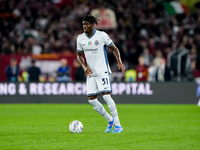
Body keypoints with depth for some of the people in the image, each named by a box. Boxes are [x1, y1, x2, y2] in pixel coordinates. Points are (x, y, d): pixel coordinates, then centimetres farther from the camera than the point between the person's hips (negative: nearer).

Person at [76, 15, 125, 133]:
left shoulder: (102, 35, -9)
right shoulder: (80, 38, 5)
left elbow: (114, 49, 0)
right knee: (91, 99, 0)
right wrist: (84, 66, -2)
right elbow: (79, 55, 16)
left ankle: (118, 125, -11)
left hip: (103, 71, -6)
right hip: (91, 73, 6)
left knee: (106, 96, -18)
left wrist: (119, 62, -13)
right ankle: (110, 120, 20)